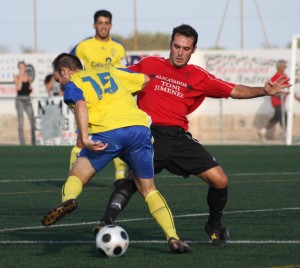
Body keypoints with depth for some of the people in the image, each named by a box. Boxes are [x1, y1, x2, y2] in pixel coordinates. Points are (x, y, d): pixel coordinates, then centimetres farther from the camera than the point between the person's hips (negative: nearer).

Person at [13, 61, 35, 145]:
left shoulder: (29, 77, 12)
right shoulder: (17, 77, -1)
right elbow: (18, 88, -16)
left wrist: (31, 88, -2)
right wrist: (21, 77, -16)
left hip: (28, 100, 4)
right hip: (20, 100, -4)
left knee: (32, 121, -5)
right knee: (21, 123, -5)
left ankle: (33, 142, 1)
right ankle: (22, 143, -3)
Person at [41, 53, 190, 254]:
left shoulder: (72, 85, 16)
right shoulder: (111, 73, 31)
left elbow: (80, 104, -6)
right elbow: (147, 80, 34)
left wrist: (84, 138, -17)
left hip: (108, 132, -4)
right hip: (140, 129, 4)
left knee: (76, 176, 10)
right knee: (148, 189, 15)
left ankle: (69, 198, -24)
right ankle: (173, 237, -1)